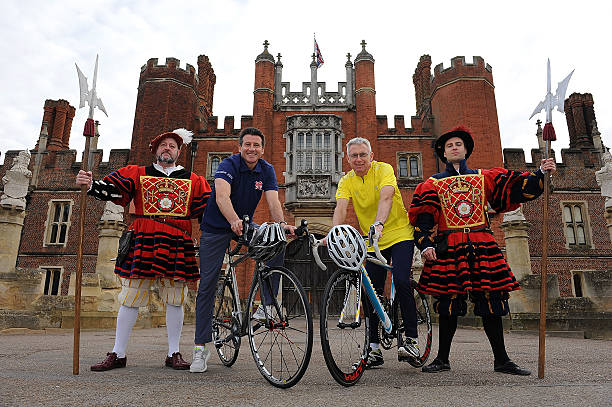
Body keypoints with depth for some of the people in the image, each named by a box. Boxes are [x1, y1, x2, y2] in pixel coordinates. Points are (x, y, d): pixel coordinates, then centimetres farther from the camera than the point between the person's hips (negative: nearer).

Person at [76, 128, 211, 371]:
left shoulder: (193, 181, 14)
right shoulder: (137, 174, 13)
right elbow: (111, 189, 0)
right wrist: (90, 185, -19)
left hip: (177, 246, 1)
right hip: (142, 243, 0)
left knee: (175, 301, 5)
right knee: (131, 299, 4)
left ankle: (174, 354, 16)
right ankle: (118, 354, 17)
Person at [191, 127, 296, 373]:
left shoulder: (266, 170, -5)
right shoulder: (229, 165, -18)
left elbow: (273, 201, -19)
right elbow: (222, 196, -36)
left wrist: (281, 223, -39)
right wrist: (234, 220, -55)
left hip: (245, 225, 4)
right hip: (216, 228, -3)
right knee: (207, 285, -5)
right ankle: (201, 347, 5)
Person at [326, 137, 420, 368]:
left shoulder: (384, 169, -10)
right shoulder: (346, 181, -1)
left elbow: (386, 197, -29)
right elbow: (340, 208, -17)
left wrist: (379, 223, -48)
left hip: (400, 234, -4)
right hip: (372, 243, 4)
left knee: (401, 282, -21)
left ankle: (411, 339, -6)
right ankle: (374, 347, 12)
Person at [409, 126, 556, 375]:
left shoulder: (484, 177, 17)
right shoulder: (432, 184, 12)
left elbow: (514, 189, 9)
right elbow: (423, 217, 3)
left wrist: (540, 173, -3)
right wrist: (426, 244, -11)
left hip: (482, 246, 2)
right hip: (448, 248, -1)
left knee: (491, 302, 2)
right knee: (448, 303, 1)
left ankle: (501, 360, 15)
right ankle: (442, 359, 14)